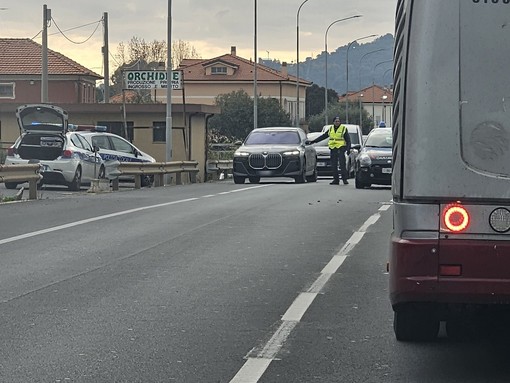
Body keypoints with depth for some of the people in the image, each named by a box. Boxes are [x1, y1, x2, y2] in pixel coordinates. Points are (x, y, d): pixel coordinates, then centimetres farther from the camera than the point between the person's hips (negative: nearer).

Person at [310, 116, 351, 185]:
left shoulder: (343, 129, 2)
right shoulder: (331, 129, 14)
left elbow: (348, 140, 1)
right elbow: (323, 136, 20)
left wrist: (348, 149, -10)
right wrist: (313, 141, 18)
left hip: (341, 148, -5)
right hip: (333, 148, 5)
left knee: (342, 165, -10)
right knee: (333, 166, 3)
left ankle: (345, 179, -8)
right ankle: (336, 180, 7)